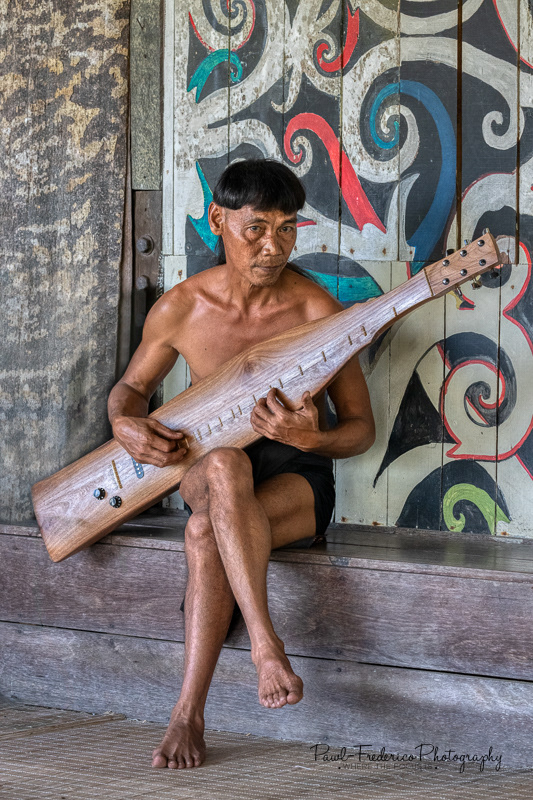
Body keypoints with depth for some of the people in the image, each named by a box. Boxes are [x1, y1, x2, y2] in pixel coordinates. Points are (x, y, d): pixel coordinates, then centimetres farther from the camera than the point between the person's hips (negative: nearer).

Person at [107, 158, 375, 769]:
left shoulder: (317, 310, -11)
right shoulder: (181, 308, -4)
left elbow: (361, 430, -4)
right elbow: (131, 386, 14)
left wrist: (310, 438, -27)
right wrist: (125, 424, -11)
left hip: (296, 476, -2)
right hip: (203, 468, 2)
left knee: (206, 532, -37)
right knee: (224, 466, -39)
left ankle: (188, 713, -33)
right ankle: (265, 644, -39)